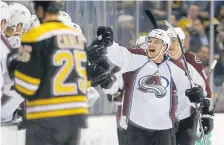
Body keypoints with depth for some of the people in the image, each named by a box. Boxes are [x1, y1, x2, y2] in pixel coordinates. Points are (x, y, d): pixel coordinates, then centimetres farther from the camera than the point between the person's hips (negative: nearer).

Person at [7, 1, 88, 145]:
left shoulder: (36, 36, -11)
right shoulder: (78, 36, 10)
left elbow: (26, 86, -12)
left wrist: (15, 64, 7)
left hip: (47, 119, -7)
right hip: (76, 117, 7)